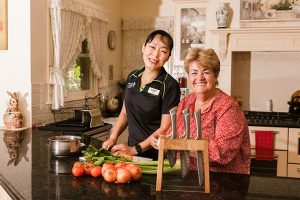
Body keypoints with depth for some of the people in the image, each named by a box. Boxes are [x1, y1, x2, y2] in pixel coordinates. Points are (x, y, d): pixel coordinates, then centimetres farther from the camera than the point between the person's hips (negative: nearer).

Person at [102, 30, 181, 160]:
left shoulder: (170, 86, -11)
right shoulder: (132, 77, 7)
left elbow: (165, 128, -12)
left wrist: (135, 149, -14)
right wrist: (112, 138, 3)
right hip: (130, 152, 4)